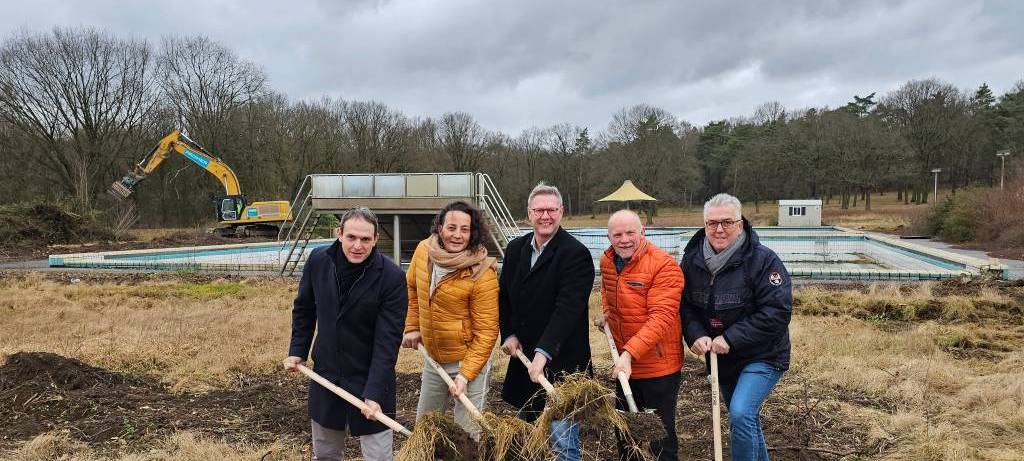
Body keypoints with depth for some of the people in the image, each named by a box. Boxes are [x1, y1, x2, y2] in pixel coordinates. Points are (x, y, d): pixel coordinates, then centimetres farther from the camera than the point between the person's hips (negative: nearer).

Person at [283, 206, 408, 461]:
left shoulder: (392, 277, -21)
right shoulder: (318, 260, -8)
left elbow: (387, 341, -20)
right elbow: (304, 309, 9)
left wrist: (375, 393, -23)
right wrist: (297, 351, 5)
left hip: (370, 380, -4)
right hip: (325, 375, 4)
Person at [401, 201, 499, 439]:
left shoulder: (482, 274, -23)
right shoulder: (423, 250, -8)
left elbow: (486, 332, -19)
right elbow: (412, 286, 13)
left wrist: (466, 375, -23)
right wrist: (412, 327, 9)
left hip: (469, 361, -6)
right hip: (433, 359, 6)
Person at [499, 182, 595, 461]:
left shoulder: (576, 254, -14)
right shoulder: (515, 249, 8)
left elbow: (568, 309, -22)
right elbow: (505, 297, 15)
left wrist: (544, 353, -29)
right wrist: (509, 335, 2)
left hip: (561, 362, -6)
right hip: (523, 357, 7)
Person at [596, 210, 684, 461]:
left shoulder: (664, 265, -20)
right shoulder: (607, 261, 3)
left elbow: (661, 317, -28)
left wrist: (630, 352, -36)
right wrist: (606, 312, 6)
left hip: (659, 366, -7)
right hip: (624, 364, 7)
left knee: (660, 437, 7)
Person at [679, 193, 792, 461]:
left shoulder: (763, 260, -20)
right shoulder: (692, 260, -4)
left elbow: (777, 312, -23)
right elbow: (685, 306, 1)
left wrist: (731, 339, -25)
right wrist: (696, 335, -18)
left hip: (762, 356, -6)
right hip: (721, 358, 6)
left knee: (741, 415, -23)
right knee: (745, 419, 20)